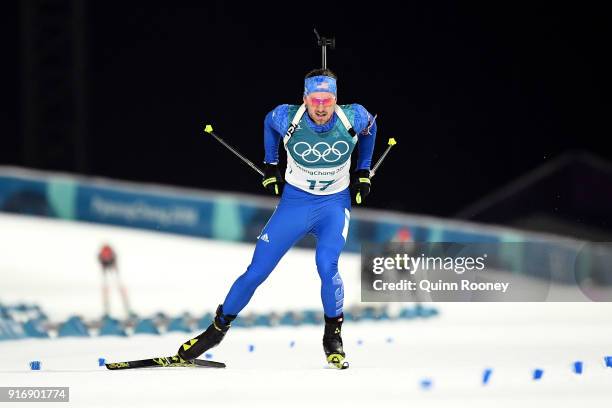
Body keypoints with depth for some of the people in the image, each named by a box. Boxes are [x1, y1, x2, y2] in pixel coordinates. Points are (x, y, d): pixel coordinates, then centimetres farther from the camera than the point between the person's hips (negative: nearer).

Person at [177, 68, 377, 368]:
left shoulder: (353, 118, -21)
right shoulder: (287, 118, -21)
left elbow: (370, 127, 6)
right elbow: (268, 122, 6)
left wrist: (363, 172, 8)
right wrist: (270, 168, 10)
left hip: (335, 202, -1)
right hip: (295, 199, 1)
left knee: (326, 267, -26)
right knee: (256, 272, -2)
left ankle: (333, 336, -4)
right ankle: (219, 327, 18)